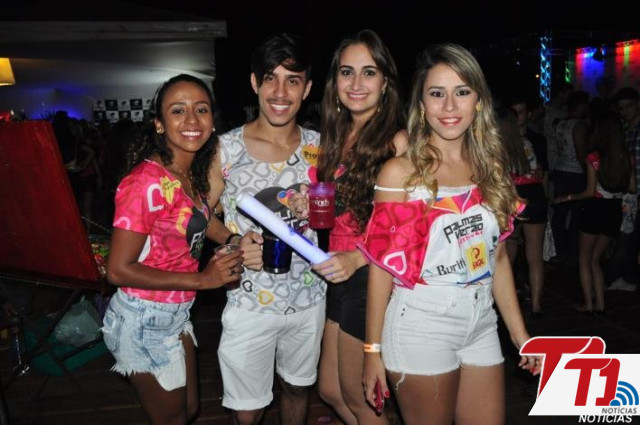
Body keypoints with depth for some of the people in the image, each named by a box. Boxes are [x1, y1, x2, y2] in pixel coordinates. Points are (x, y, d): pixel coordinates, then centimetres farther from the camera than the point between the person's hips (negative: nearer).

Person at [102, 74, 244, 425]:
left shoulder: (192, 177, 2)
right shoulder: (146, 182, -25)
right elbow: (119, 270, -24)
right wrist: (202, 279, -22)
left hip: (177, 314, 8)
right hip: (143, 322, -8)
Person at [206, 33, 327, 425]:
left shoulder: (318, 145, -1)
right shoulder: (225, 149, -9)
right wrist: (235, 244, -18)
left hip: (309, 297, 3)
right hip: (250, 302, -2)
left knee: (298, 386, 23)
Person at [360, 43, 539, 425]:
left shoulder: (491, 168, 5)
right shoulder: (400, 172, -9)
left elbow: (497, 257, 10)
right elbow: (383, 266, -8)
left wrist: (520, 334, 10)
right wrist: (373, 350, -7)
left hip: (481, 326, 5)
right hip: (421, 328, -4)